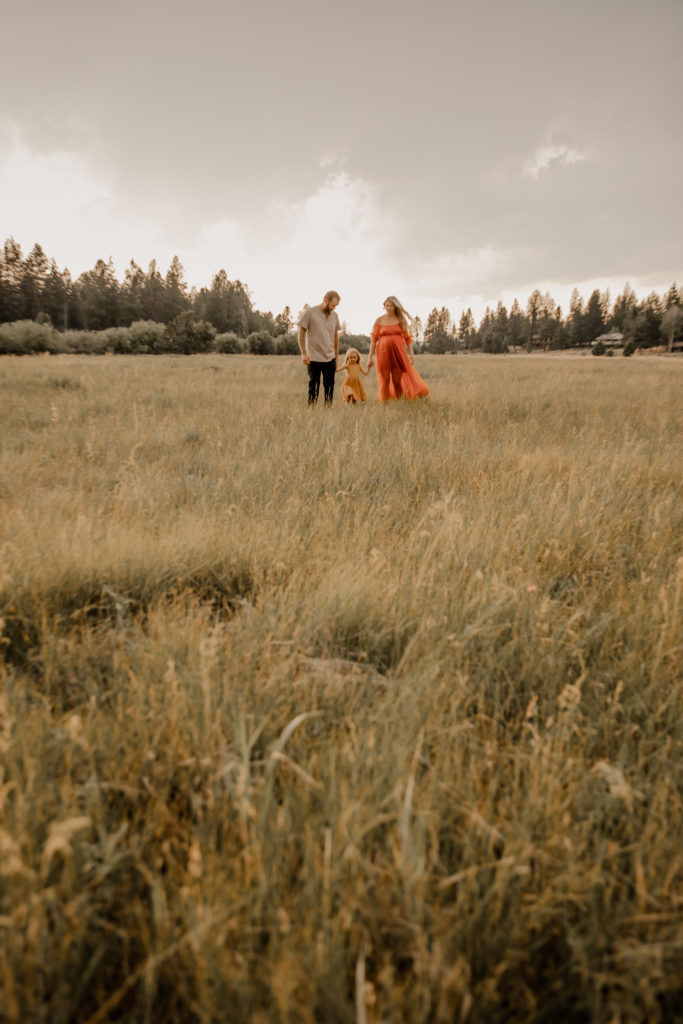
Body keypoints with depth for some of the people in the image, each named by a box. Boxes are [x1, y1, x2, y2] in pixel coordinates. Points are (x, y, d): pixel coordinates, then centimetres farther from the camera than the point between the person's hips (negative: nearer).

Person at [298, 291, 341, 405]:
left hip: (330, 358, 4)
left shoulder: (334, 315, 10)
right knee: (313, 387, 0)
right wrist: (304, 353, -9)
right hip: (314, 358, -4)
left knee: (329, 387, 6)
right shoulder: (310, 312, -3)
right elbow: (301, 334, -2)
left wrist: (336, 357, 17)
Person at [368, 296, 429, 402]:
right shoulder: (379, 321, 5)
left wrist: (411, 353, 0)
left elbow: (407, 337, 8)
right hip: (384, 352, 0)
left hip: (399, 351, 0)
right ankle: (385, 402, 8)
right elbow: (373, 339, 3)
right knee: (385, 378, 1)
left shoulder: (401, 320, 7)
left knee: (399, 378, -6)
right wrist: (370, 357, -1)